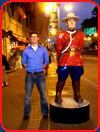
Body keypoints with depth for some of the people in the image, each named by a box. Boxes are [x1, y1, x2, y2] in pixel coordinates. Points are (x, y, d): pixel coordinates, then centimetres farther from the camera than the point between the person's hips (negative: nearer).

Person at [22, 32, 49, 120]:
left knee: (43, 94, 5)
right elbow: (23, 63, 8)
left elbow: (46, 61, 9)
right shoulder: (26, 50, 5)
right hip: (29, 75, 0)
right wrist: (29, 67, -5)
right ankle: (26, 114, 16)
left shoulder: (43, 49, 5)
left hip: (40, 74, 0)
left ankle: (45, 113, 18)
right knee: (27, 95, 4)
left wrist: (41, 68, -2)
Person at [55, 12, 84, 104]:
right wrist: (60, 57, -2)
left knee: (76, 79, 11)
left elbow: (81, 47, 6)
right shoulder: (61, 34, 7)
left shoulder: (80, 34, 12)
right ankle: (58, 96, 15)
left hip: (77, 61, 2)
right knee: (61, 79, 2)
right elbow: (58, 48, 3)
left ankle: (77, 95, 26)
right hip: (64, 62, -2)